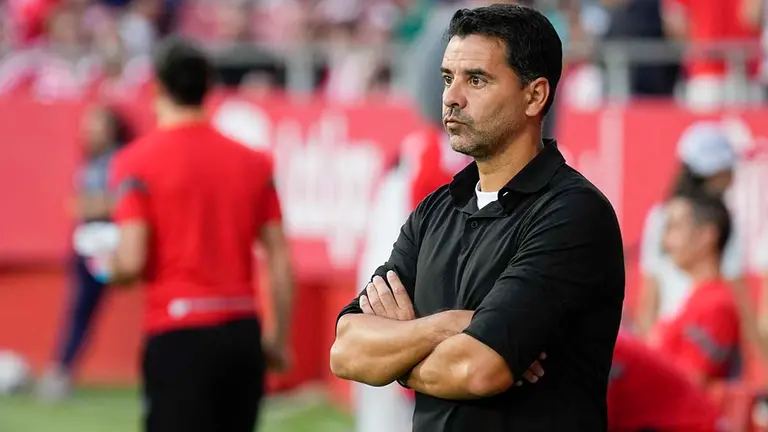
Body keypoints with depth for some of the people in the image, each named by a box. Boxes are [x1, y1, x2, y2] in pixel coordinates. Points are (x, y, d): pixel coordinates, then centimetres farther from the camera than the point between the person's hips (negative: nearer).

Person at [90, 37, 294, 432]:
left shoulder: (137, 161, -5)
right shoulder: (254, 162, 7)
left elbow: (132, 262, -12)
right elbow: (280, 262, 6)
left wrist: (106, 265, 10)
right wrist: (279, 340, 13)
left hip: (178, 336, -5)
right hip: (243, 332, 5)